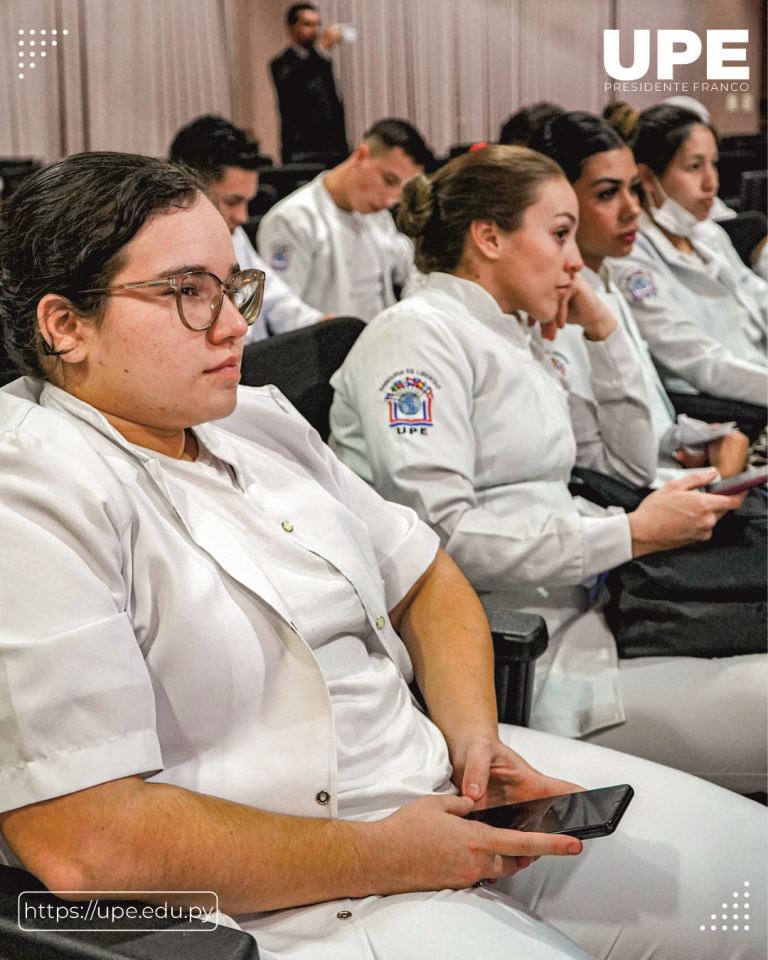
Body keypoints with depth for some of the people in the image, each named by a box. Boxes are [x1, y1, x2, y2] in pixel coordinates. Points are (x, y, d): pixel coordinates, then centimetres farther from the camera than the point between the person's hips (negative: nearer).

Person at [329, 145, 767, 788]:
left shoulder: (517, 342, 19)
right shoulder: (417, 332, -8)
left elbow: (630, 463, 26)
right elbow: (438, 533, -20)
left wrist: (604, 330, 14)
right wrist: (631, 535, -17)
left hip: (574, 617, 9)